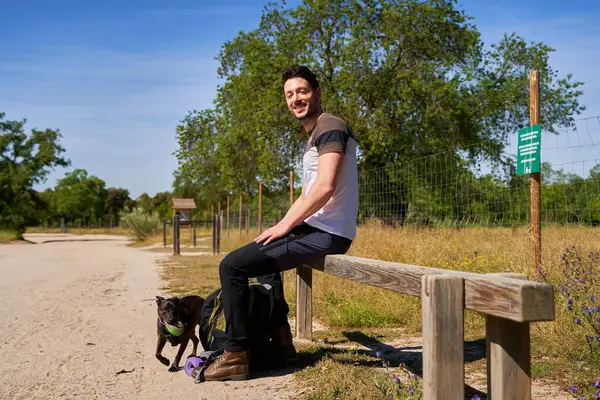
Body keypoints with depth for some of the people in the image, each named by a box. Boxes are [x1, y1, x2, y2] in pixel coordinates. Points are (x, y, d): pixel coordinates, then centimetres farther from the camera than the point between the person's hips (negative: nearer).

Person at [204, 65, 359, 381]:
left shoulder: (330, 127, -11)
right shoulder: (313, 138, 21)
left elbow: (325, 187, -24)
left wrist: (284, 226, -17)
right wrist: (280, 227, 13)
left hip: (327, 234, -11)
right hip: (317, 228, 11)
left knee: (232, 265, -13)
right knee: (262, 252, 33)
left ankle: (235, 355, -4)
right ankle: (281, 337, 27)